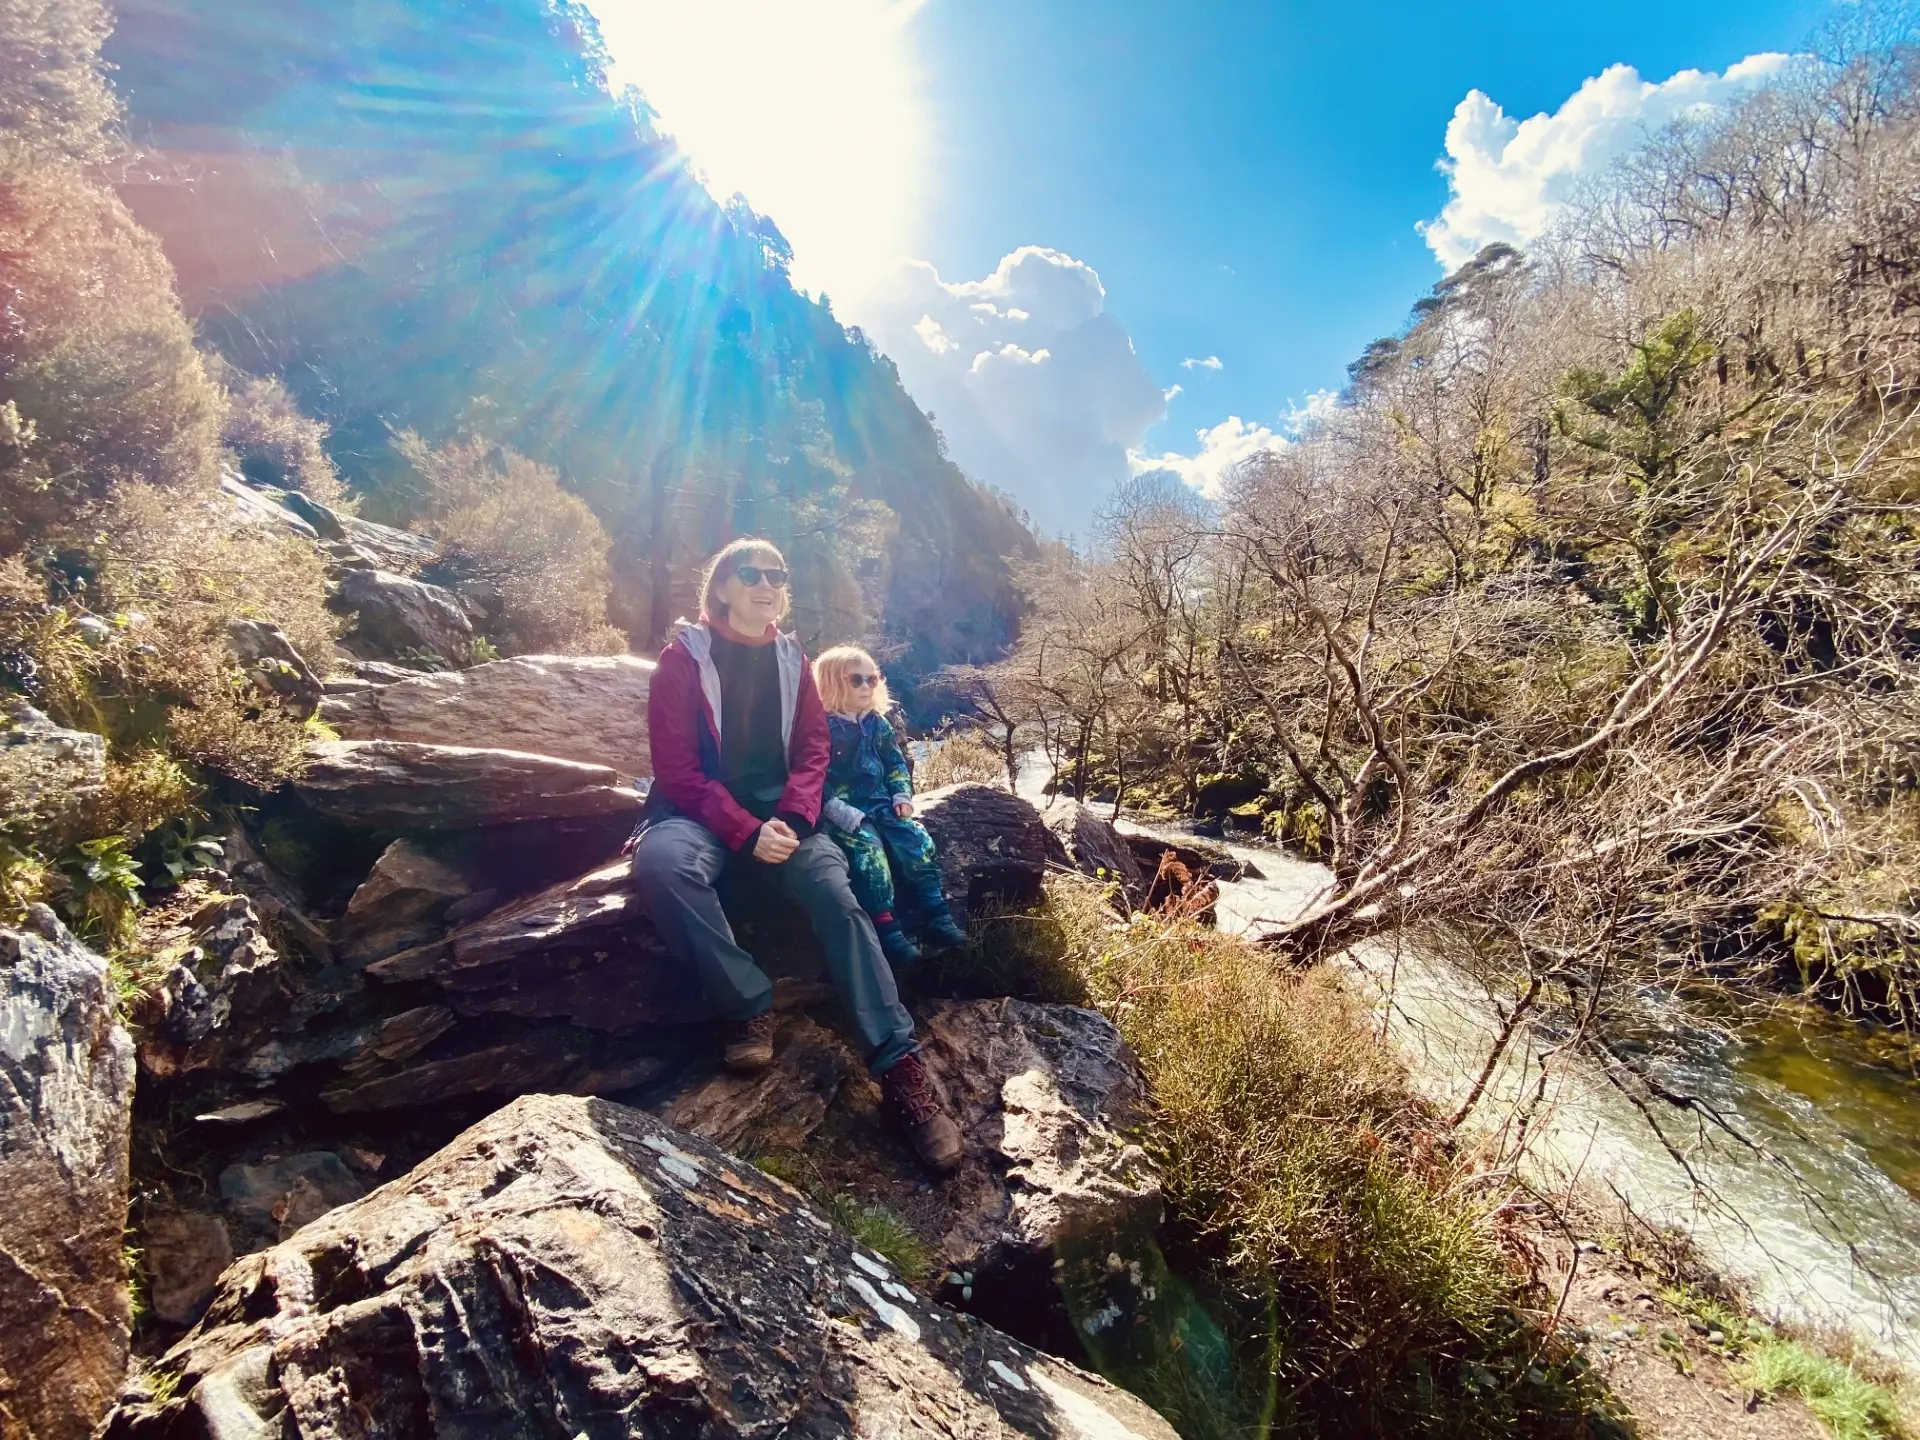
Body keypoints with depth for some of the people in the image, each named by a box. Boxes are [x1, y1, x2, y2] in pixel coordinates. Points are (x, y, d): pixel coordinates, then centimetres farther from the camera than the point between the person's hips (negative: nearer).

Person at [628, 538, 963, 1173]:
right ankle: (749, 1005, -22)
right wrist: (745, 832, -21)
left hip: (780, 811, 3)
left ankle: (899, 1064, -32)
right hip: (702, 810, -2)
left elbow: (812, 751, 7)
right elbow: (675, 765, -8)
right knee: (662, 863, -37)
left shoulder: (792, 660, 12)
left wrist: (791, 819, -15)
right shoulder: (684, 657, -1)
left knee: (835, 889, -27)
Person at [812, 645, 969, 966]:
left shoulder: (877, 724, 13)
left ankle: (934, 915, -9)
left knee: (916, 840, -13)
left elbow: (896, 764, 19)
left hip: (881, 804, 6)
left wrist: (902, 795, 3)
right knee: (867, 846, -30)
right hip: (845, 812, -6)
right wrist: (837, 810, -22)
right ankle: (885, 928, -30)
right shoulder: (822, 727, -7)